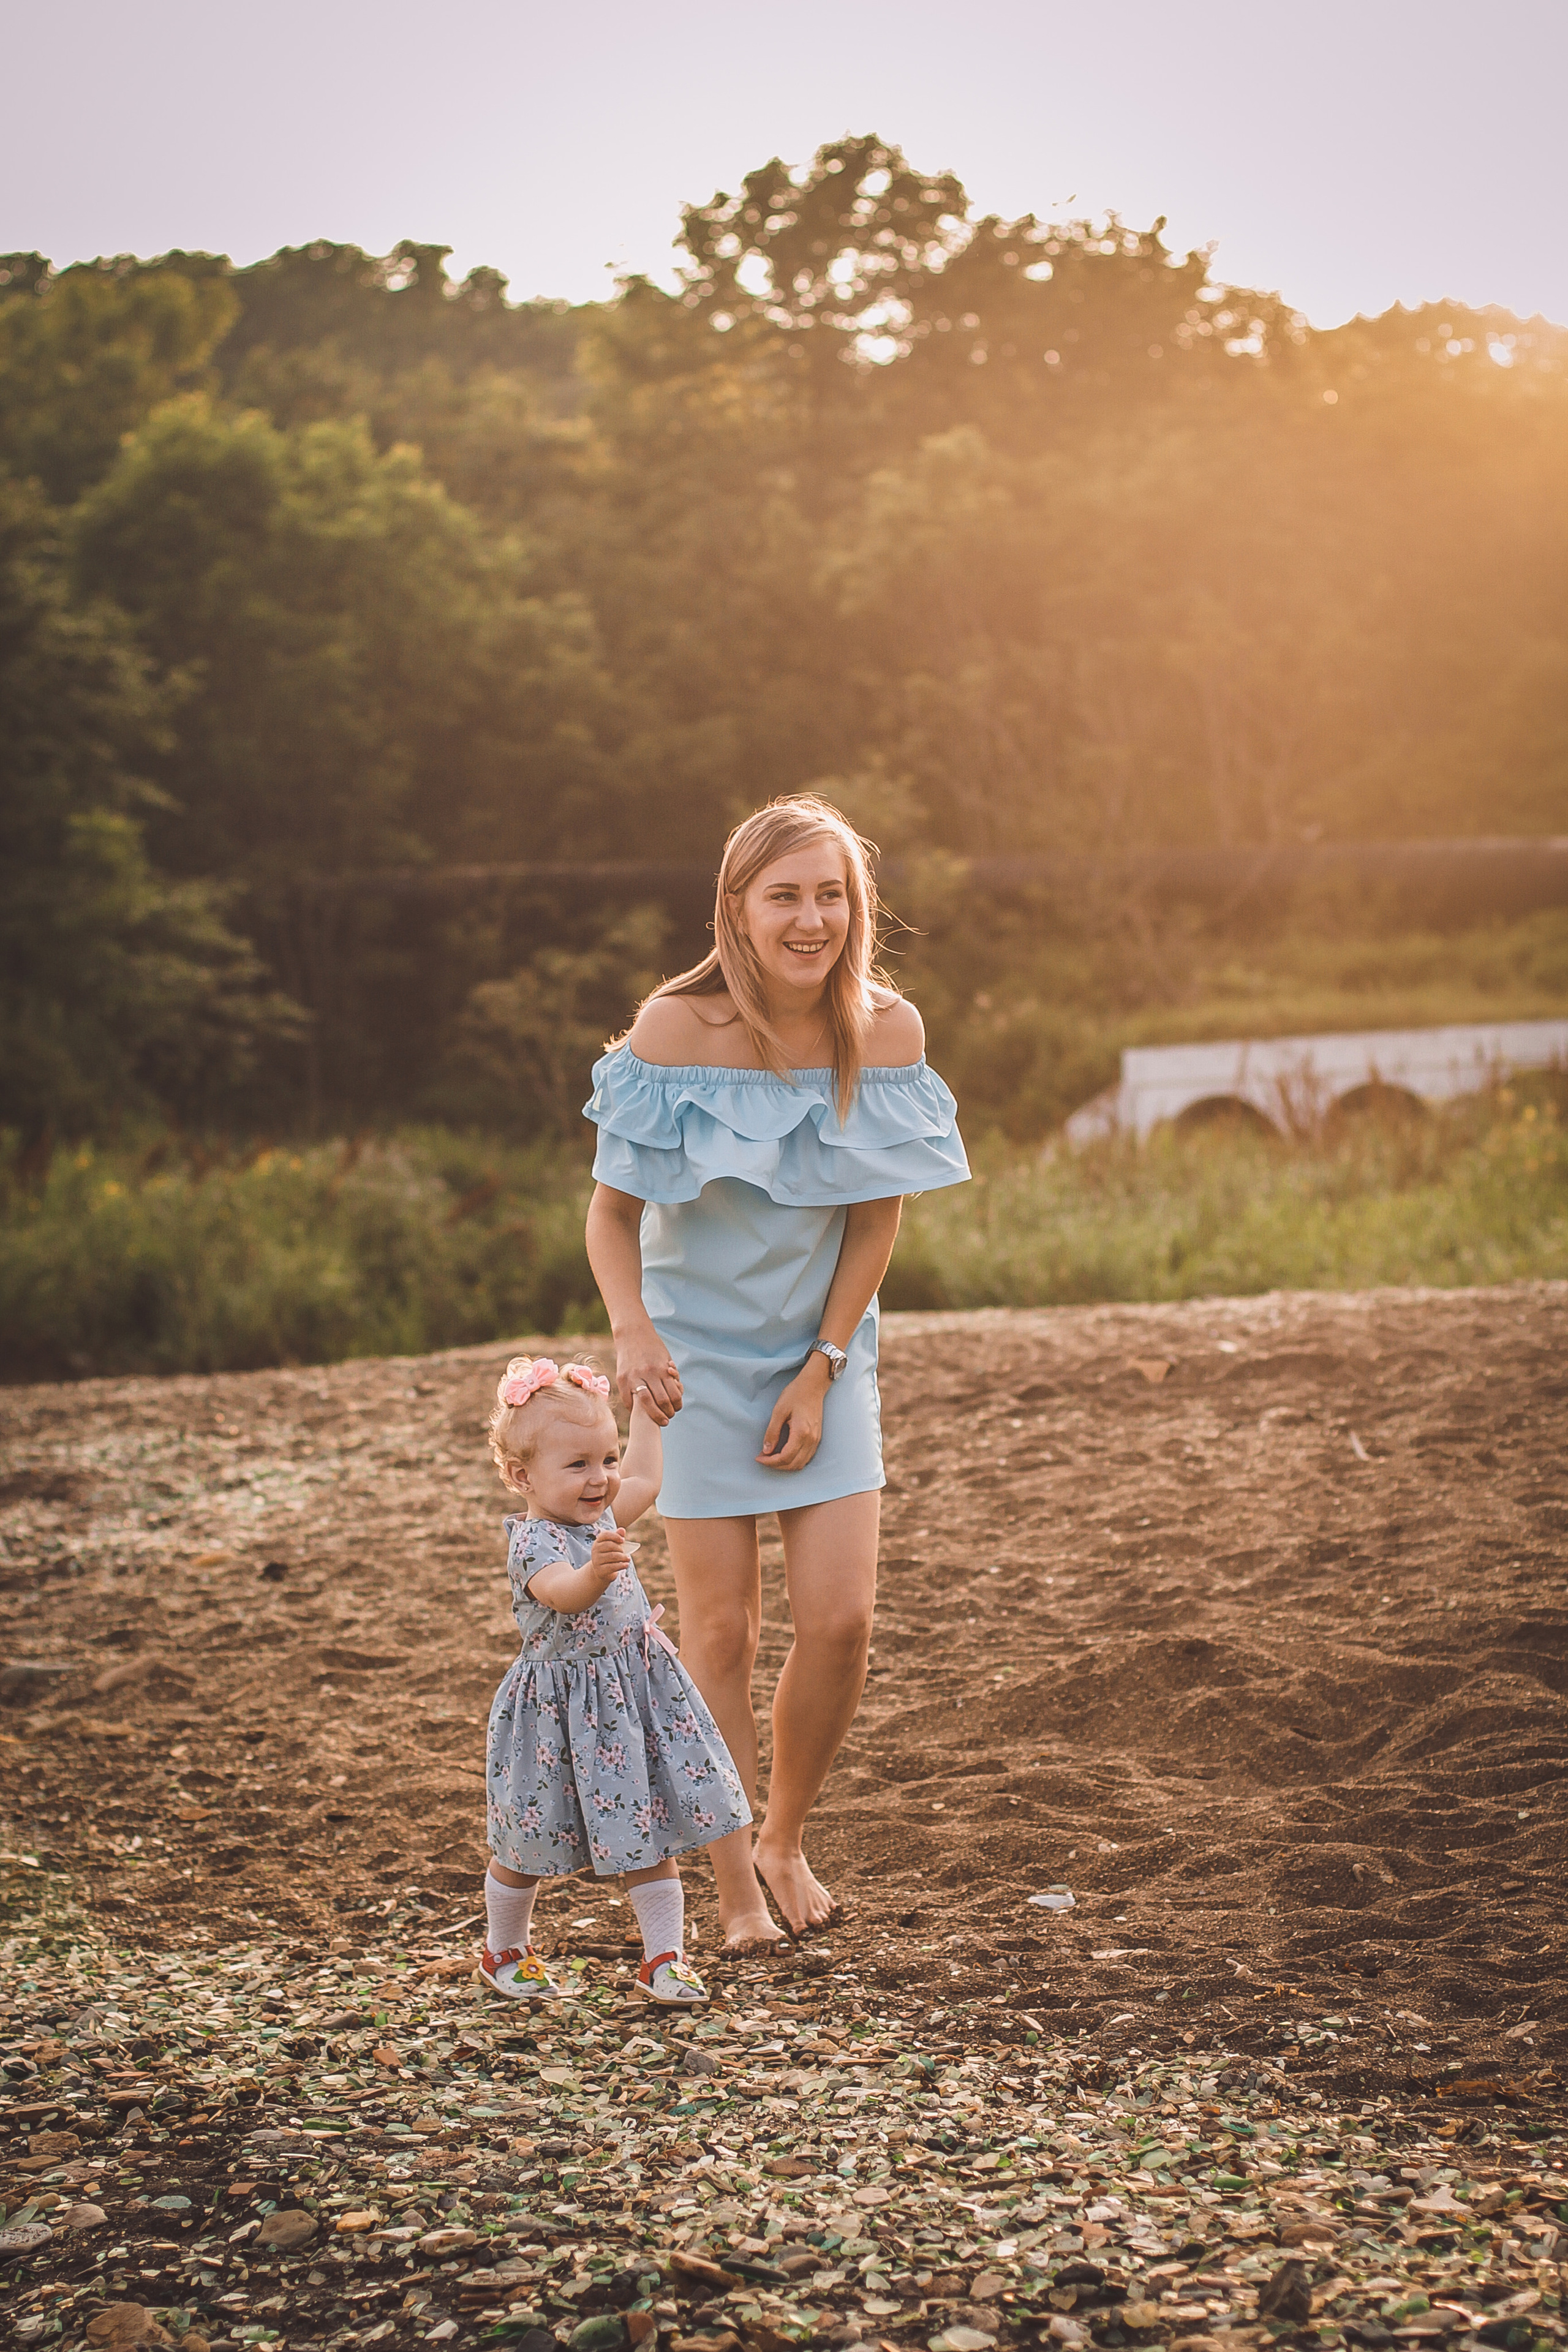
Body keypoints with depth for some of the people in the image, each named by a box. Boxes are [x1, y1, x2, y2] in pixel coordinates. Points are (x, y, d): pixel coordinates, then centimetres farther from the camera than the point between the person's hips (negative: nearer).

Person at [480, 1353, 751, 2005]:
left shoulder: (600, 1517, 5)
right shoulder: (534, 1541, -22)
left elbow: (644, 1480, 26)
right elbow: (565, 1594, -42)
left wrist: (644, 1408, 29)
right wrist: (596, 1569, -63)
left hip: (635, 1696, 7)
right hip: (561, 1709, -7)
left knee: (650, 1836, 6)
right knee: (528, 1845, 10)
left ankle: (663, 1959, 13)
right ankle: (504, 1952, 31)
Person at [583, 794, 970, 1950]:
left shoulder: (889, 1030, -10)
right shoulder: (676, 1030, -17)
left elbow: (878, 1219, -3)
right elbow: (613, 1208, -11)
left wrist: (821, 1372, -7)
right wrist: (631, 1330, -29)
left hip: (826, 1351, 2)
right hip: (700, 1354, -2)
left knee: (841, 1620, -3)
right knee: (721, 1630, 0)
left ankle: (787, 1841, 22)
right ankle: (735, 1881, 17)